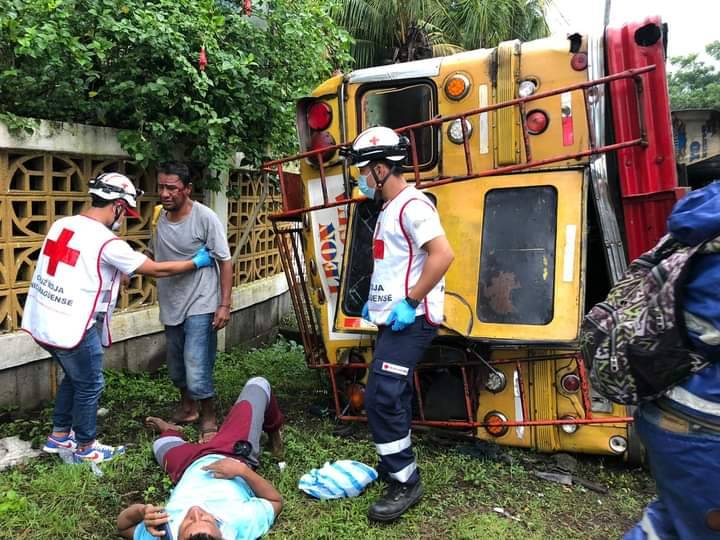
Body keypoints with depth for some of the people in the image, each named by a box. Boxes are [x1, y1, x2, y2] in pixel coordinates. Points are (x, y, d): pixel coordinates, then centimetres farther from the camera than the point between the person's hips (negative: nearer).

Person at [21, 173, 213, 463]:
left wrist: (127, 265, 20)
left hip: (41, 320, 8)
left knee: (74, 376, 26)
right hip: (71, 327, -8)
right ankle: (85, 447, 27)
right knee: (90, 385, 12)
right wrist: (197, 262, 4)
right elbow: (157, 270, -10)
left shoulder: (61, 225, 5)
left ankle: (59, 435, 39)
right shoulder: (107, 243, -18)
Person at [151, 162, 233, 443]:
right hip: (170, 306, 6)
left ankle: (208, 419, 13)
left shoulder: (205, 218, -16)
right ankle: (187, 407, 44)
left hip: (200, 306, -6)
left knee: (196, 371, -9)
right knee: (177, 368, 20)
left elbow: (225, 262, -12)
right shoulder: (158, 216, 0)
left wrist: (225, 304, -15)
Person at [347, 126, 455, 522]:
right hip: (392, 319, 10)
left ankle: (405, 483, 0)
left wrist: (410, 302, -24)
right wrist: (375, 300, 18)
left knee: (381, 398, -13)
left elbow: (443, 255, -26)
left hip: (409, 320, -10)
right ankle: (393, 466, 31)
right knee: (391, 398, 17)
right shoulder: (388, 209, 17)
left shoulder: (411, 205, -15)